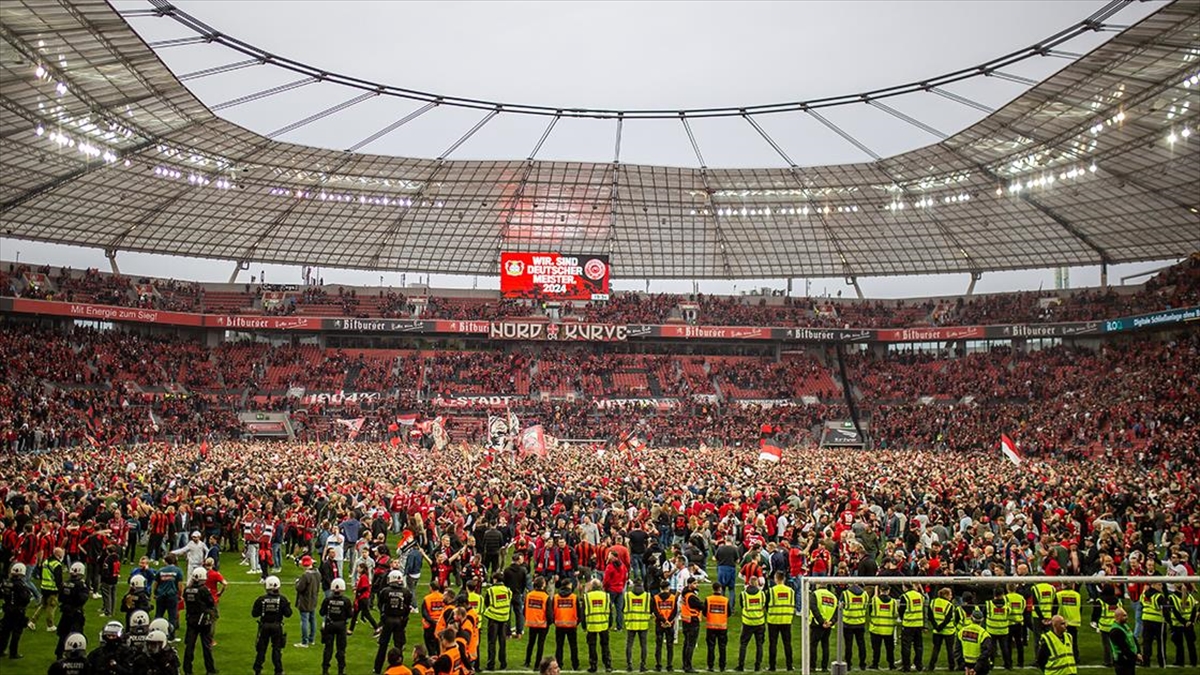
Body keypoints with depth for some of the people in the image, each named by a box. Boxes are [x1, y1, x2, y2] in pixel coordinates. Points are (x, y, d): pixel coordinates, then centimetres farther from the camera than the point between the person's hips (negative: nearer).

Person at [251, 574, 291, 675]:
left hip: (264, 626, 0)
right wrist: (288, 607, 10)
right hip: (277, 627, 0)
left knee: (261, 649, 14)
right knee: (277, 649, 11)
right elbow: (288, 614, -8)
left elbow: (254, 614, -6)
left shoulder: (261, 599, -11)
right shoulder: (282, 600, -10)